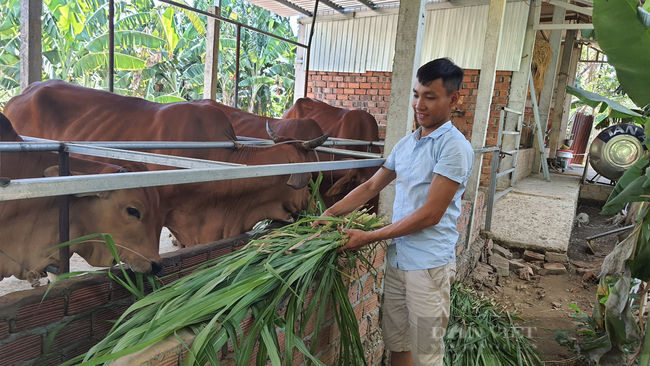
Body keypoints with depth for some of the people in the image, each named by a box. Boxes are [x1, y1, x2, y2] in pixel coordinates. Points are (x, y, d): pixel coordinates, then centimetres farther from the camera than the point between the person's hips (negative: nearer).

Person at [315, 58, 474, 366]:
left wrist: (368, 237, -15)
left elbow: (430, 214, -18)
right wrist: (328, 215, 4)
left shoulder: (454, 147, -14)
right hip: (397, 258, 7)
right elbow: (371, 186, 14)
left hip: (428, 265, -6)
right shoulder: (406, 144, 10)